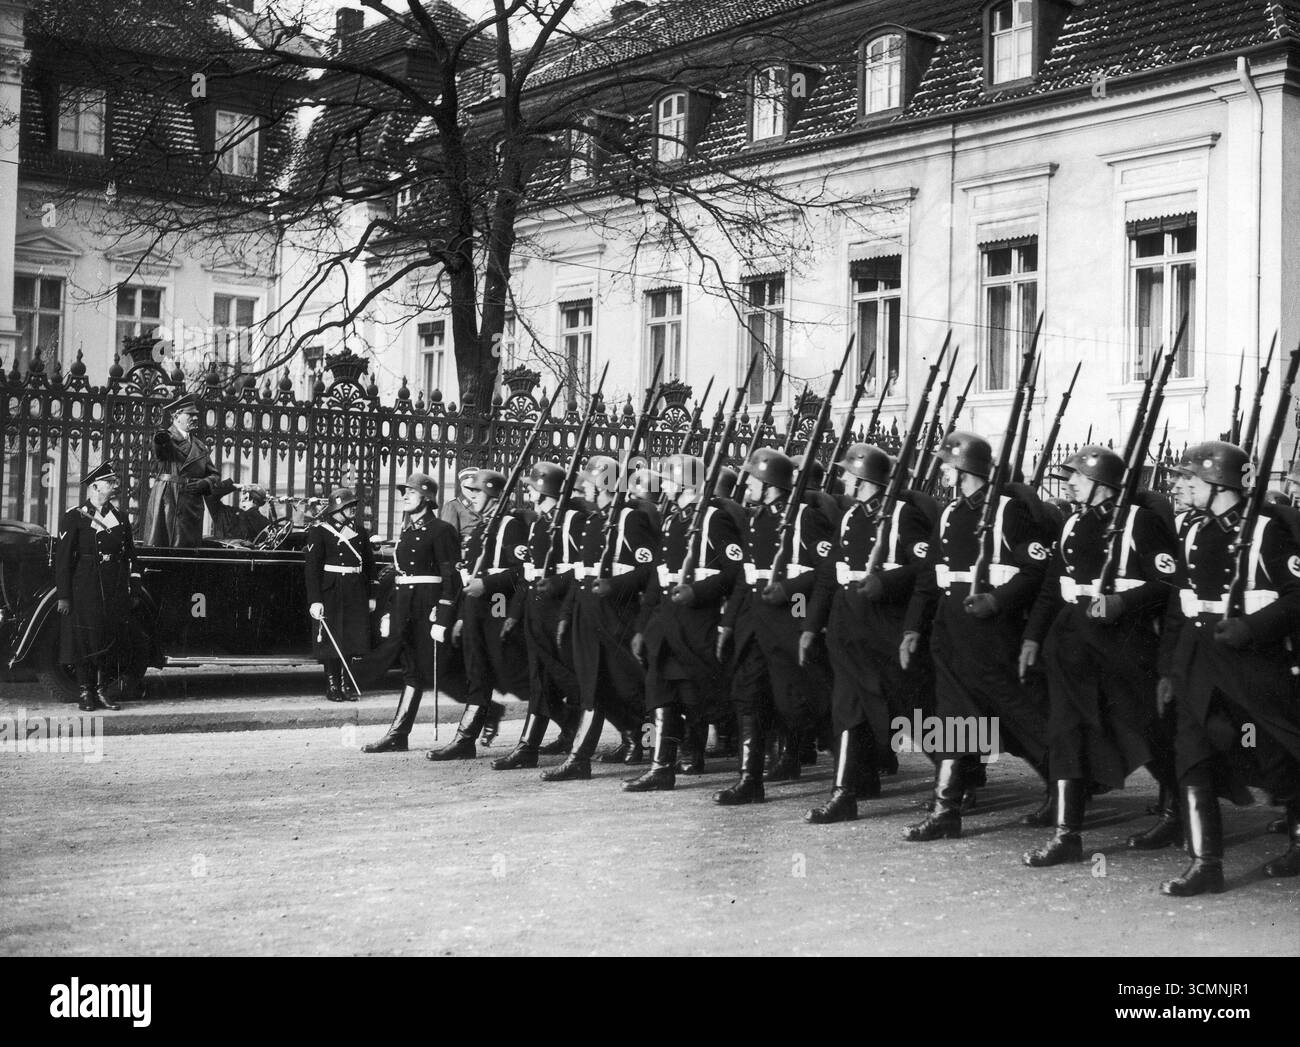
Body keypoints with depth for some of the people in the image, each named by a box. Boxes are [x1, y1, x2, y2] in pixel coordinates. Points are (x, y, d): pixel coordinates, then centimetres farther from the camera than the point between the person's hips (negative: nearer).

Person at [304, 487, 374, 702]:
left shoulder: (360, 531, 12)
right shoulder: (319, 531, -5)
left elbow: (369, 564, 15)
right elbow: (311, 567, -10)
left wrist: (371, 596, 10)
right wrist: (314, 600, -17)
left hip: (356, 594, 5)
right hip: (331, 593, -5)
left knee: (353, 639, 5)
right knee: (331, 640, 0)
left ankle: (346, 684, 14)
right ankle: (332, 686, 9)